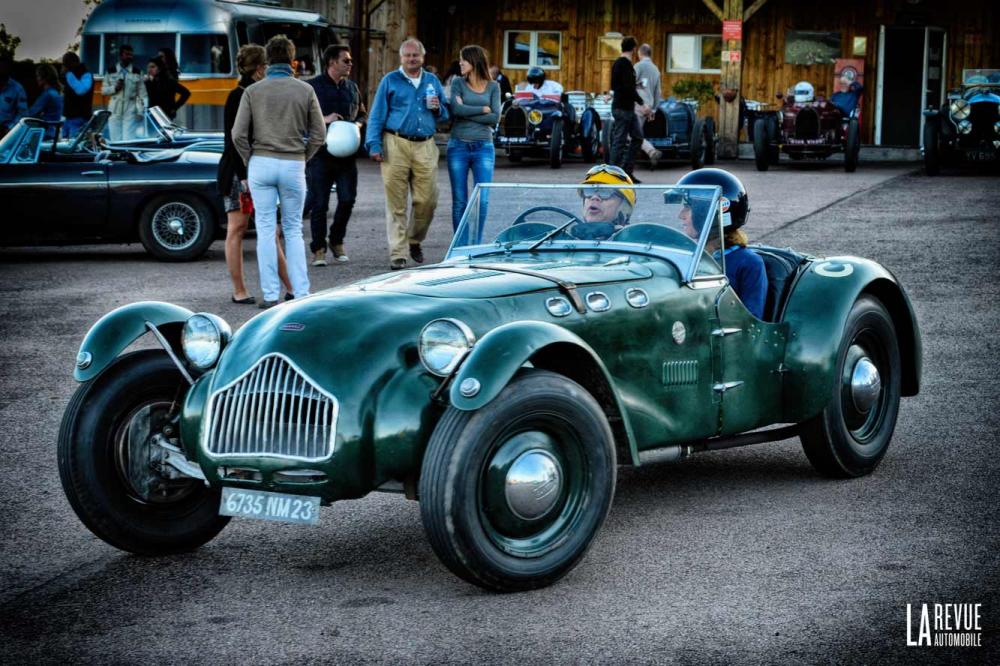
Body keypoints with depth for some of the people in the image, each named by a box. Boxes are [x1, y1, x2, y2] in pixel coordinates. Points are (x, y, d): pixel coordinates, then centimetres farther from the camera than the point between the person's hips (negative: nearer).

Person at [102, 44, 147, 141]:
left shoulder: (137, 72, 3)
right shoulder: (111, 72, 5)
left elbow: (142, 93, 2)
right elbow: (103, 90, 10)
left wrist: (141, 112, -6)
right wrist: (114, 88, -10)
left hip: (130, 112, -2)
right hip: (114, 111, 2)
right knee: (115, 141, 5)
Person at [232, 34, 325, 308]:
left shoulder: (253, 91, -1)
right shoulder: (305, 90, 0)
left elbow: (238, 134, -6)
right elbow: (318, 134, -1)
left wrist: (250, 160, 8)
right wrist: (302, 158, 11)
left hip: (261, 164, 0)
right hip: (294, 166, 0)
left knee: (266, 230, 4)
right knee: (293, 230, 10)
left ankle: (271, 295, 3)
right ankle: (301, 293, 6)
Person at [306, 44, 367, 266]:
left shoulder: (352, 87, 14)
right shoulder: (313, 87, -2)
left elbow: (361, 114, 25)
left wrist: (357, 125, 4)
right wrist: (323, 120, -16)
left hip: (346, 154, 4)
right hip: (320, 154, -4)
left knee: (347, 199, 1)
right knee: (319, 203, -1)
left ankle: (337, 241, 22)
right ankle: (318, 249, 8)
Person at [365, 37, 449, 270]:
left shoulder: (432, 82, 17)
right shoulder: (390, 81, 8)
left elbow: (447, 114, 23)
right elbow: (377, 115, 4)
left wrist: (438, 108, -1)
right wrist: (374, 145, -6)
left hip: (425, 146, 3)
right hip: (396, 145, -3)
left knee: (427, 200, -1)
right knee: (396, 203, -4)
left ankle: (415, 241, 24)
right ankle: (397, 253, -1)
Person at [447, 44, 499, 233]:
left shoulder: (493, 86, 7)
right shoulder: (458, 83, 5)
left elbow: (495, 117, -6)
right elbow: (456, 109, -12)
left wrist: (467, 112, -8)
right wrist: (483, 109, -7)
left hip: (483, 147, 0)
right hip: (458, 146, 0)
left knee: (482, 200, -6)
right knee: (459, 201, 2)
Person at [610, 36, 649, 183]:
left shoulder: (618, 63, 15)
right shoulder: (626, 64, -16)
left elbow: (614, 86, 23)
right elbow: (629, 87, -24)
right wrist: (642, 104, -22)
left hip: (628, 109, 10)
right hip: (623, 109, -10)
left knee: (637, 137, 11)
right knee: (620, 141, -6)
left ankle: (627, 171, 12)